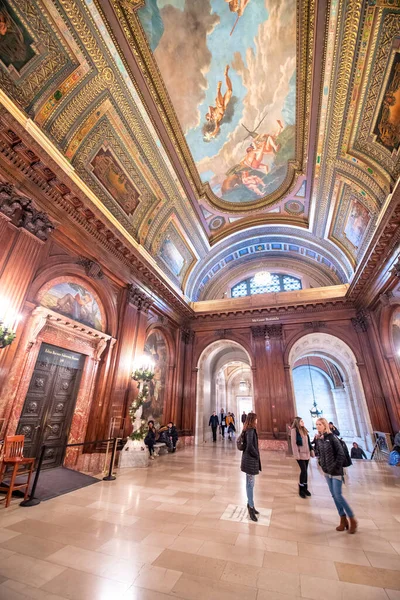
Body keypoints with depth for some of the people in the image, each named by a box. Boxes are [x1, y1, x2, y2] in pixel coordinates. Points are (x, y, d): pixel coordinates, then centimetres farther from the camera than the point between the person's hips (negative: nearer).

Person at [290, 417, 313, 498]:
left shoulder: (304, 430, 10)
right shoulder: (294, 430, -14)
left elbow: (308, 441, 13)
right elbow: (294, 443, -16)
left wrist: (309, 451, 9)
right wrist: (296, 455, -18)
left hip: (306, 453, 6)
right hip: (300, 454, -6)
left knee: (305, 471, 12)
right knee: (303, 471, -7)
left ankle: (305, 488, 25)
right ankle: (301, 490, 9)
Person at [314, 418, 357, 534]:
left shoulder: (332, 437, -18)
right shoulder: (318, 439, 1)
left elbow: (341, 454, -17)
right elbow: (318, 453, 13)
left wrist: (335, 466, -15)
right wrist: (321, 463, 2)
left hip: (336, 471, -6)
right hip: (326, 471, 6)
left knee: (338, 495, -5)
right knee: (334, 496, 13)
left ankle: (352, 519, 17)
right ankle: (343, 520, 29)